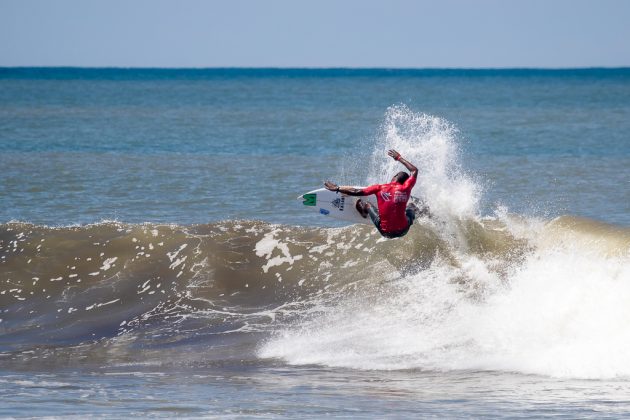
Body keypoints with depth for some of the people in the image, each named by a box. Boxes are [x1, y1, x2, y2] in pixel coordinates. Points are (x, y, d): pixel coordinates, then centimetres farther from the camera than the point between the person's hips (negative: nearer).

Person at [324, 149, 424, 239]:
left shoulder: (380, 188, -11)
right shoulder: (405, 188, -8)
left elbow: (356, 192, -7)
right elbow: (414, 170, 10)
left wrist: (337, 188, 6)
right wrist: (399, 158, 22)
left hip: (385, 232, -1)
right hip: (403, 231, 1)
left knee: (363, 203, 21)